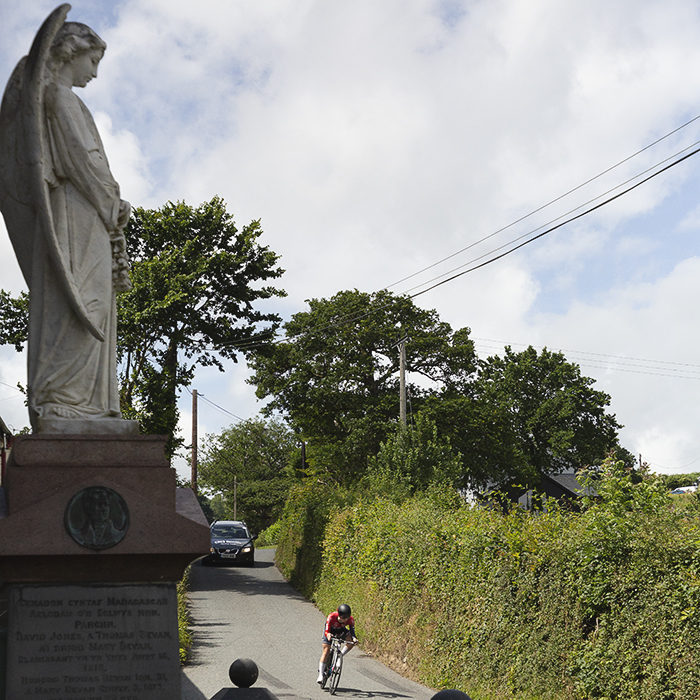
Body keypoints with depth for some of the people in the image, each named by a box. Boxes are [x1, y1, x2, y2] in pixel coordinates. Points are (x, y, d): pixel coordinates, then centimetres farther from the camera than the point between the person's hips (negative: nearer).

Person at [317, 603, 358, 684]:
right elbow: (326, 631, -34)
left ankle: (340, 656, -6)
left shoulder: (350, 620, -30)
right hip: (330, 630, -3)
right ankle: (320, 675, -9)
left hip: (341, 630, 3)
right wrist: (328, 634, -58)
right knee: (326, 651, -13)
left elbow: (352, 631, -27)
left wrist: (354, 638, -49)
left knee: (351, 640, -25)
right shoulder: (331, 617, -37)